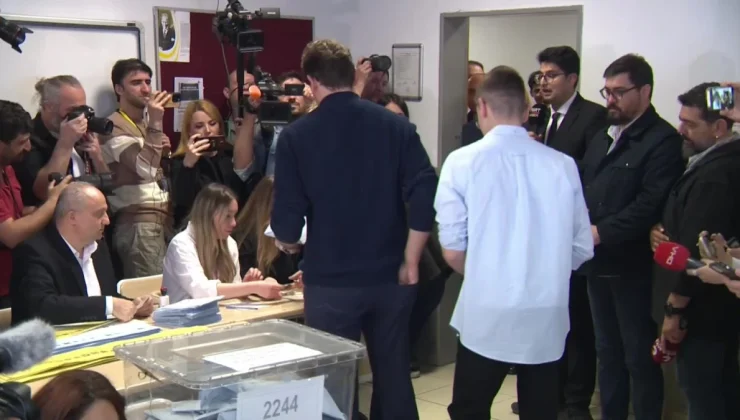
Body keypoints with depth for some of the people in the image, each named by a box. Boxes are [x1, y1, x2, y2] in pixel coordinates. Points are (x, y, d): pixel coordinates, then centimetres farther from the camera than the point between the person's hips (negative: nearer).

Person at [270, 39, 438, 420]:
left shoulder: (296, 136, -7)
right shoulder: (396, 125, -2)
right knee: (393, 374, 16)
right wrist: (410, 260, -1)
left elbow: (287, 219, -7)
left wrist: (288, 241, 15)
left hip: (331, 279, -2)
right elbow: (425, 196, -10)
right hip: (390, 276, 3)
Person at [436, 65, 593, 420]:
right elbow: (583, 247, 5)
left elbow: (452, 251, -5)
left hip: (486, 316, -2)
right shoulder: (563, 164, -1)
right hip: (548, 318, 3)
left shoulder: (462, 162, -8)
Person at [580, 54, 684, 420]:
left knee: (640, 358, 2)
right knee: (607, 352, 17)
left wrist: (602, 232, -20)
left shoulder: (662, 140, -11)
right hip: (598, 263, 8)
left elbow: (651, 204, -20)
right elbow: (582, 187, 15)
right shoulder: (602, 138, 16)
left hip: (633, 266, -8)